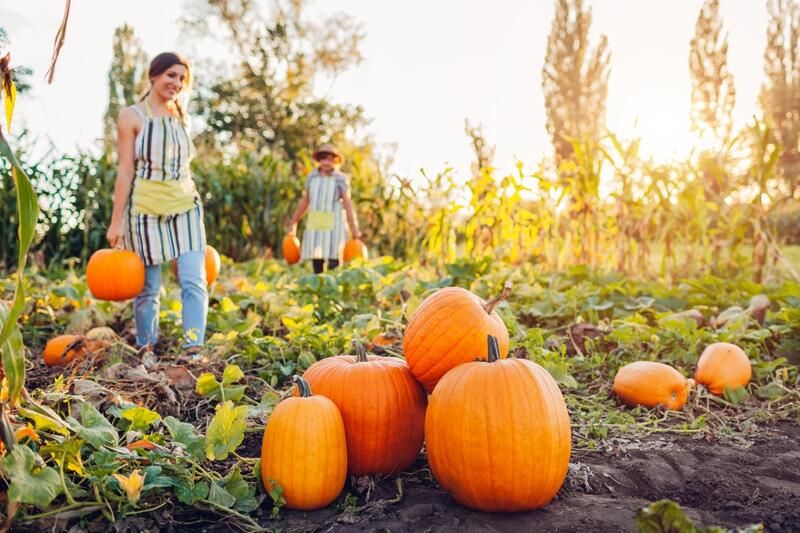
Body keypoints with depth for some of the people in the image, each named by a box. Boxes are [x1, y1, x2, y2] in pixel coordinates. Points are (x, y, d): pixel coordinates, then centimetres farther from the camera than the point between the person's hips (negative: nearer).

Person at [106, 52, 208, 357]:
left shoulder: (181, 116, 13)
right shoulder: (132, 117, -1)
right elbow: (125, 170, -5)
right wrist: (117, 221, -9)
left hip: (186, 206, 4)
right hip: (146, 209, -4)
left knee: (194, 281, -8)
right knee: (148, 287, 4)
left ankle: (194, 350, -8)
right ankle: (146, 351, 19)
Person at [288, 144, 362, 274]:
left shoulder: (340, 178, -3)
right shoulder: (312, 176, 10)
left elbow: (348, 203, -9)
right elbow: (305, 200, 17)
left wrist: (354, 228, -16)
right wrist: (294, 222, 20)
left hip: (333, 225, -4)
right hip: (314, 224, 4)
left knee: (333, 262, -10)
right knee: (316, 259, 1)